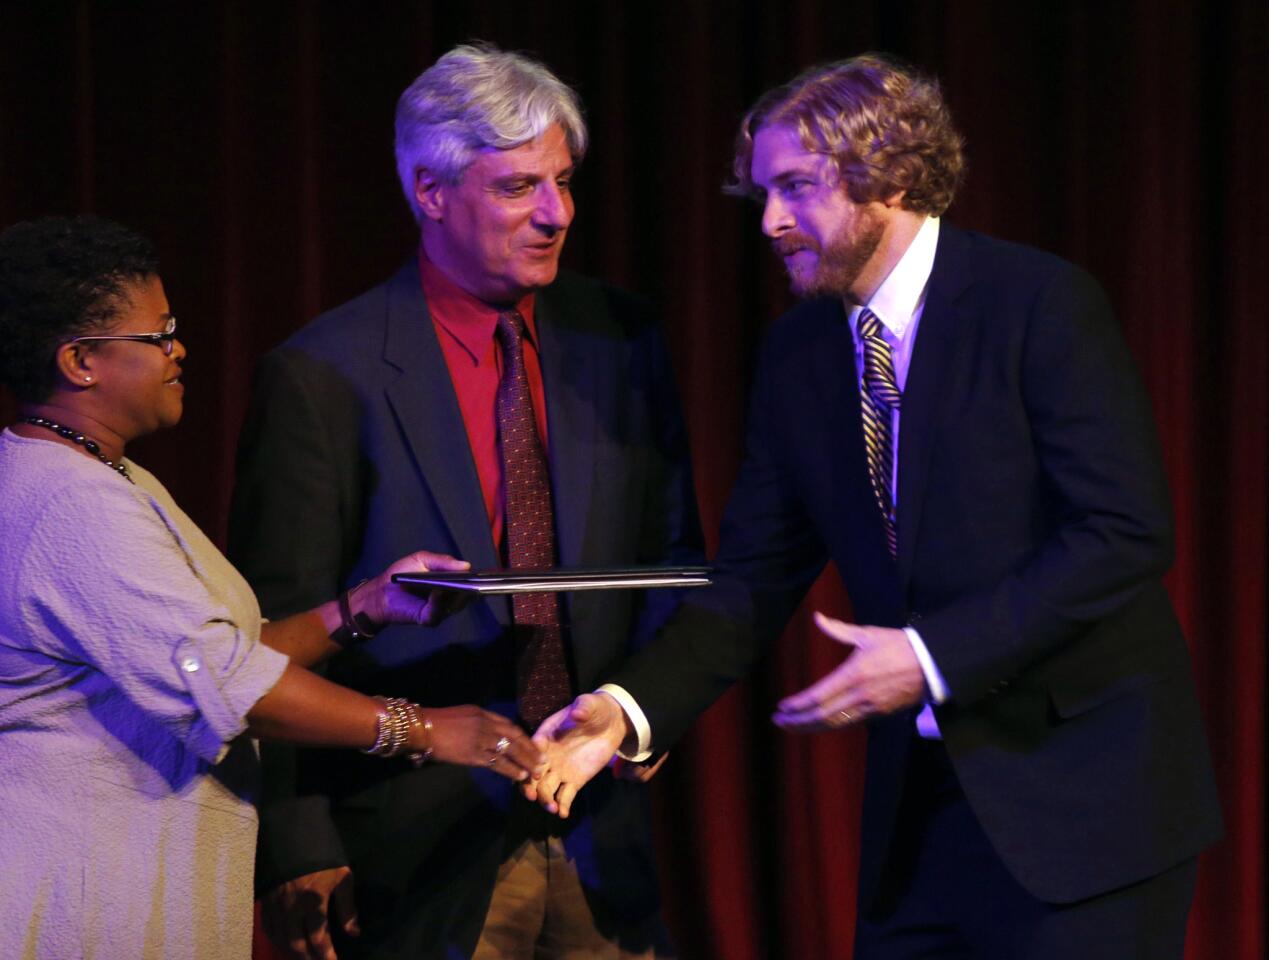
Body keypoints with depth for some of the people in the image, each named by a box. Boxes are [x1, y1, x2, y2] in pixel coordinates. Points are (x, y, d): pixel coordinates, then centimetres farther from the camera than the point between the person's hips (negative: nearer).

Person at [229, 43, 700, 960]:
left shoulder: (621, 340, 6)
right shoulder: (322, 377, -8)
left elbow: (674, 554, 15)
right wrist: (299, 852, -13)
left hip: (603, 844, 4)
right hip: (422, 851, -4)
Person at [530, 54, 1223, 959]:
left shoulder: (1041, 303, -12)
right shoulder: (797, 356, 7)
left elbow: (1125, 533, -17)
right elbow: (758, 575, 7)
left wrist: (934, 657, -22)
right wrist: (630, 708, -9)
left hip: (1081, 799, -6)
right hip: (919, 805, 6)